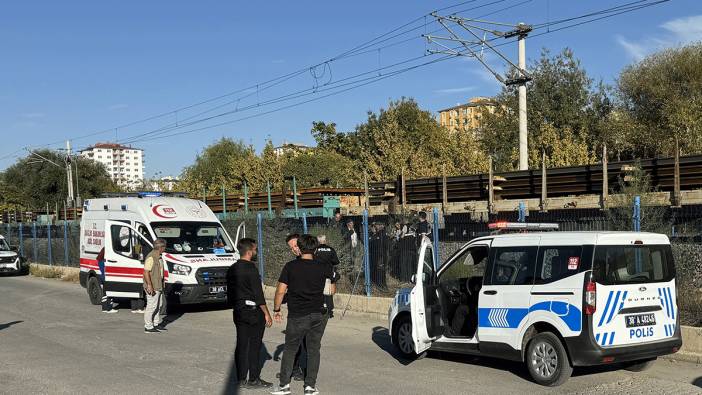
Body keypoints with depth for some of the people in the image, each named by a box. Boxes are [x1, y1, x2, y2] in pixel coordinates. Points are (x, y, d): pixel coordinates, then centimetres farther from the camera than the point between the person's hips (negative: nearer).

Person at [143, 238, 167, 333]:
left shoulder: (159, 257, 12)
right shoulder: (151, 257, -19)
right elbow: (146, 272, -23)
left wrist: (162, 285, 25)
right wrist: (149, 285, -26)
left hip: (159, 286, 10)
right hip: (152, 287, -10)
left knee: (160, 304, 18)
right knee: (151, 306, -4)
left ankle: (157, 323, 29)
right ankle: (148, 327, 4)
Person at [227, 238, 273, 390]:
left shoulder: (232, 269, 9)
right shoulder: (251, 269, -16)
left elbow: (230, 292, 15)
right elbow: (258, 294, -16)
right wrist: (266, 314, -10)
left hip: (238, 311, 8)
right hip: (253, 311, -7)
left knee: (241, 345, 10)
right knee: (254, 345, 0)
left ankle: (241, 379, 15)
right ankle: (254, 380, 5)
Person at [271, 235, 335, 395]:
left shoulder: (290, 266, -5)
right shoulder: (323, 268, -1)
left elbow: (280, 291, -6)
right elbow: (332, 290, 5)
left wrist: (276, 310, 6)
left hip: (297, 316, -2)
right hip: (319, 314, 2)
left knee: (290, 349, 12)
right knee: (313, 349, 12)